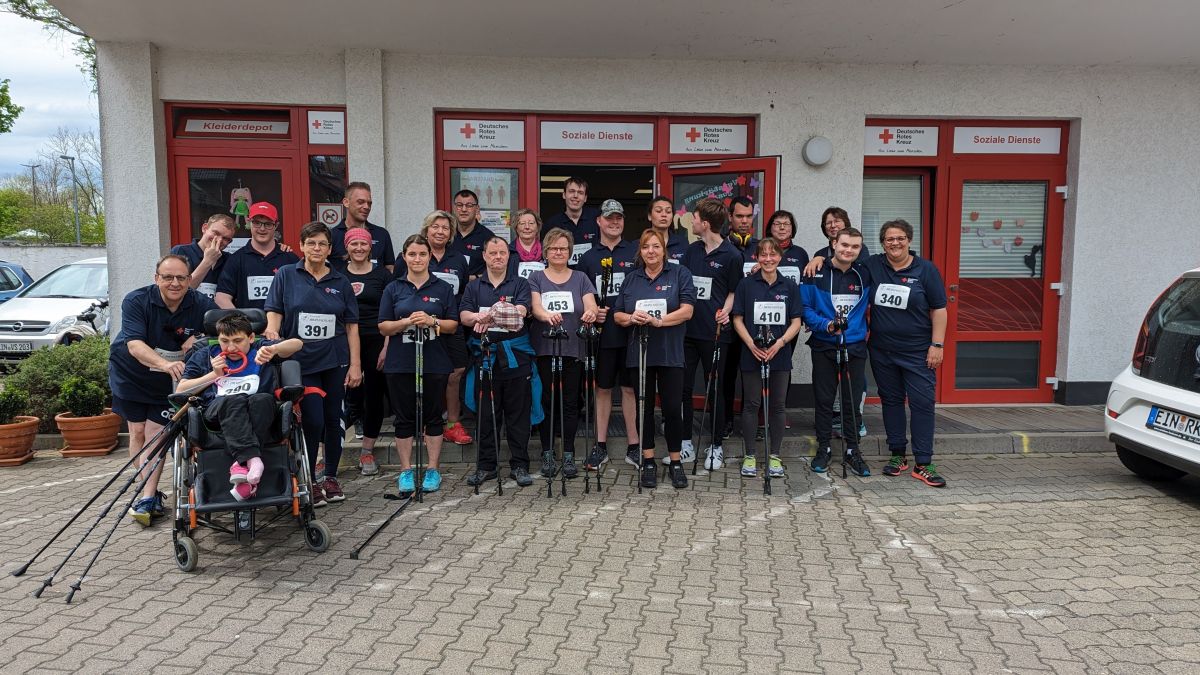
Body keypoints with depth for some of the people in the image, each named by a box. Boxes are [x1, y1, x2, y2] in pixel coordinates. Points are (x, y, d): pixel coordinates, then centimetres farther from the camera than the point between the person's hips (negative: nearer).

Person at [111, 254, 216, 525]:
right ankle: (151, 491, 16)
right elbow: (135, 345, -32)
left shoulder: (201, 304, -18)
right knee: (138, 431, 3)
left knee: (156, 432, -8)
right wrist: (165, 364, -50)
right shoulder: (136, 300, -22)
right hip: (130, 372, 0)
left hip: (168, 379, 0)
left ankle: (148, 497, -7)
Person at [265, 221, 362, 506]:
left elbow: (351, 325, 6)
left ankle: (331, 477, 23)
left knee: (333, 419, 7)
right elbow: (274, 313, -1)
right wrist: (273, 333, -24)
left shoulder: (340, 282, 7)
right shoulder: (286, 275, 3)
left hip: (335, 361, 2)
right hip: (301, 360, -2)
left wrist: (355, 364, 0)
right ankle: (309, 481, 10)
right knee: (313, 421, -7)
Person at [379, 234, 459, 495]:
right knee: (404, 417, 6)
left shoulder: (443, 288, 6)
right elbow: (383, 327, 2)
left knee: (432, 416, 5)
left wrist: (432, 321, -16)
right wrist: (406, 322, -16)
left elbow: (453, 325, 3)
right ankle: (406, 470, 15)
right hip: (400, 363, 1)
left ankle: (433, 469, 14)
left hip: (434, 362, 0)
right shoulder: (393, 289, 7)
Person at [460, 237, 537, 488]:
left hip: (516, 356, -2)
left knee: (519, 413, 2)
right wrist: (479, 317, -23)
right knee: (485, 414, 6)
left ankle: (519, 465, 10)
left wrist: (490, 317, -27)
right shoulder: (474, 286, 14)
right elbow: (464, 316, 0)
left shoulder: (520, 284, 7)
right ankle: (486, 465, 15)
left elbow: (520, 311, -12)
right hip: (485, 356, 2)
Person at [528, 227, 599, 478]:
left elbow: (591, 307, -3)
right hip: (544, 350, -1)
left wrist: (590, 314, -28)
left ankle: (569, 455, 11)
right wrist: (547, 316, -33)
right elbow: (535, 307, -9)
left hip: (573, 350, 1)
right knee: (546, 401, 3)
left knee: (570, 402, 3)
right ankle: (547, 454, 13)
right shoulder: (536, 278, 7)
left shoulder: (580, 278, 11)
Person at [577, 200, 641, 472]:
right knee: (602, 389, 9)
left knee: (630, 388, 5)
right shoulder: (588, 258, 10)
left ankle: (633, 446, 15)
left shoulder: (636, 253, 5)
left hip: (631, 332, -1)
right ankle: (600, 446, 18)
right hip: (602, 333, 1)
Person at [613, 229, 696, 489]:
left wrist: (658, 321, -22)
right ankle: (648, 462, 16)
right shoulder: (631, 279, 13)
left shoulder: (680, 274, 2)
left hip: (670, 353, -3)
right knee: (645, 407, 7)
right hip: (639, 353, 3)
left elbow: (687, 310, -8)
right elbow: (617, 314, 11)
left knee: (672, 407, -2)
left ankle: (675, 462, 12)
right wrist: (631, 318, -12)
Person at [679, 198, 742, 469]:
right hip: (687, 328, 5)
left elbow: (734, 292, 0)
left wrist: (724, 312, -18)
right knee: (683, 388, 7)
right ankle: (686, 444, 18)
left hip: (714, 332, -5)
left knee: (715, 389, 5)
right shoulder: (692, 250, 9)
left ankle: (716, 447, 16)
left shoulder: (731, 256, -7)